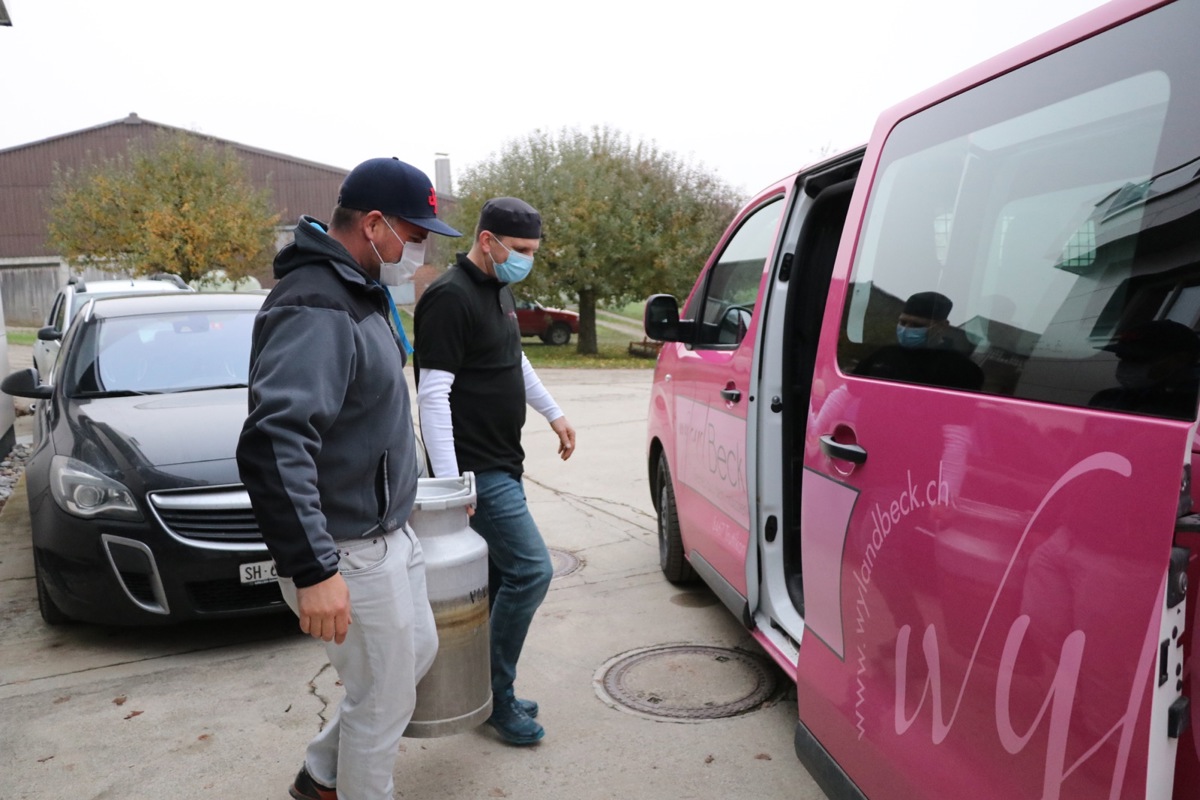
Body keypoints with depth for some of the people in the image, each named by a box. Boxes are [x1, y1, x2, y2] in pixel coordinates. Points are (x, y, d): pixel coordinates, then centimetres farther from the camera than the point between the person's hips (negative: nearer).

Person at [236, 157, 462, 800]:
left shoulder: (359, 292, 9)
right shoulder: (315, 309, -25)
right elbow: (272, 444, -35)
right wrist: (312, 569, -35)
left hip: (387, 534, 10)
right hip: (349, 554, -10)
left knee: (417, 652, 24)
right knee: (385, 699, 6)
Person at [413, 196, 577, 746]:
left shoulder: (499, 290, 14)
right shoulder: (450, 297, -16)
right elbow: (433, 394, -20)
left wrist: (553, 413, 28)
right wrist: (449, 482, -23)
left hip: (501, 465, 10)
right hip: (476, 472, -9)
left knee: (499, 580, 13)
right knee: (531, 572, -9)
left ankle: (488, 695, 25)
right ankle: (496, 697, 7)